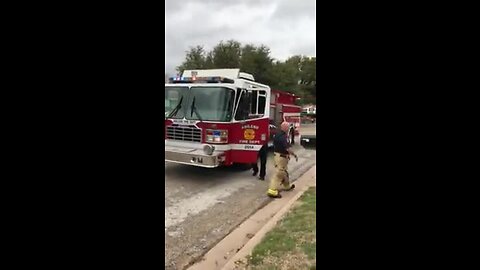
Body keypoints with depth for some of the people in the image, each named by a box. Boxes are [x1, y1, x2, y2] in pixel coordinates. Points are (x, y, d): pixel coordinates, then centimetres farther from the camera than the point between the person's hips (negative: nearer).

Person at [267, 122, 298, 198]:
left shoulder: (277, 135, 8)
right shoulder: (283, 137, -21)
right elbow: (288, 148, -25)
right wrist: (295, 155, -14)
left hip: (277, 154, 10)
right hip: (281, 157, -10)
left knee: (284, 172, 24)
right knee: (279, 173, -9)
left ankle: (287, 186, 41)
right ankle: (272, 191, -11)